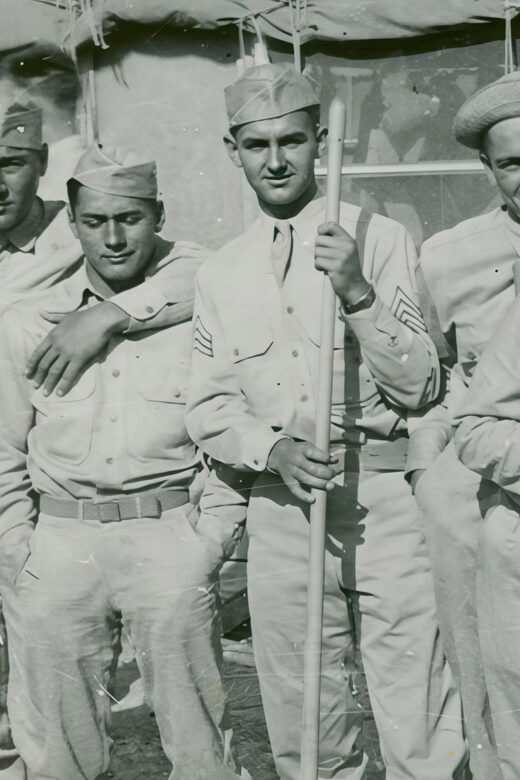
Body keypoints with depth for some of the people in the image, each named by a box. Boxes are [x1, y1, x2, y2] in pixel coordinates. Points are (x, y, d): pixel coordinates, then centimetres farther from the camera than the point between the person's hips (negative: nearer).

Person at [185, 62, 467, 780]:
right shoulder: (220, 273, 12)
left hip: (384, 499, -3)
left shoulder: (380, 240, 2)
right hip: (279, 507, 3)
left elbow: (417, 386, -3)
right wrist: (271, 448, -10)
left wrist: (358, 291, -17)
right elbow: (207, 405, 10)